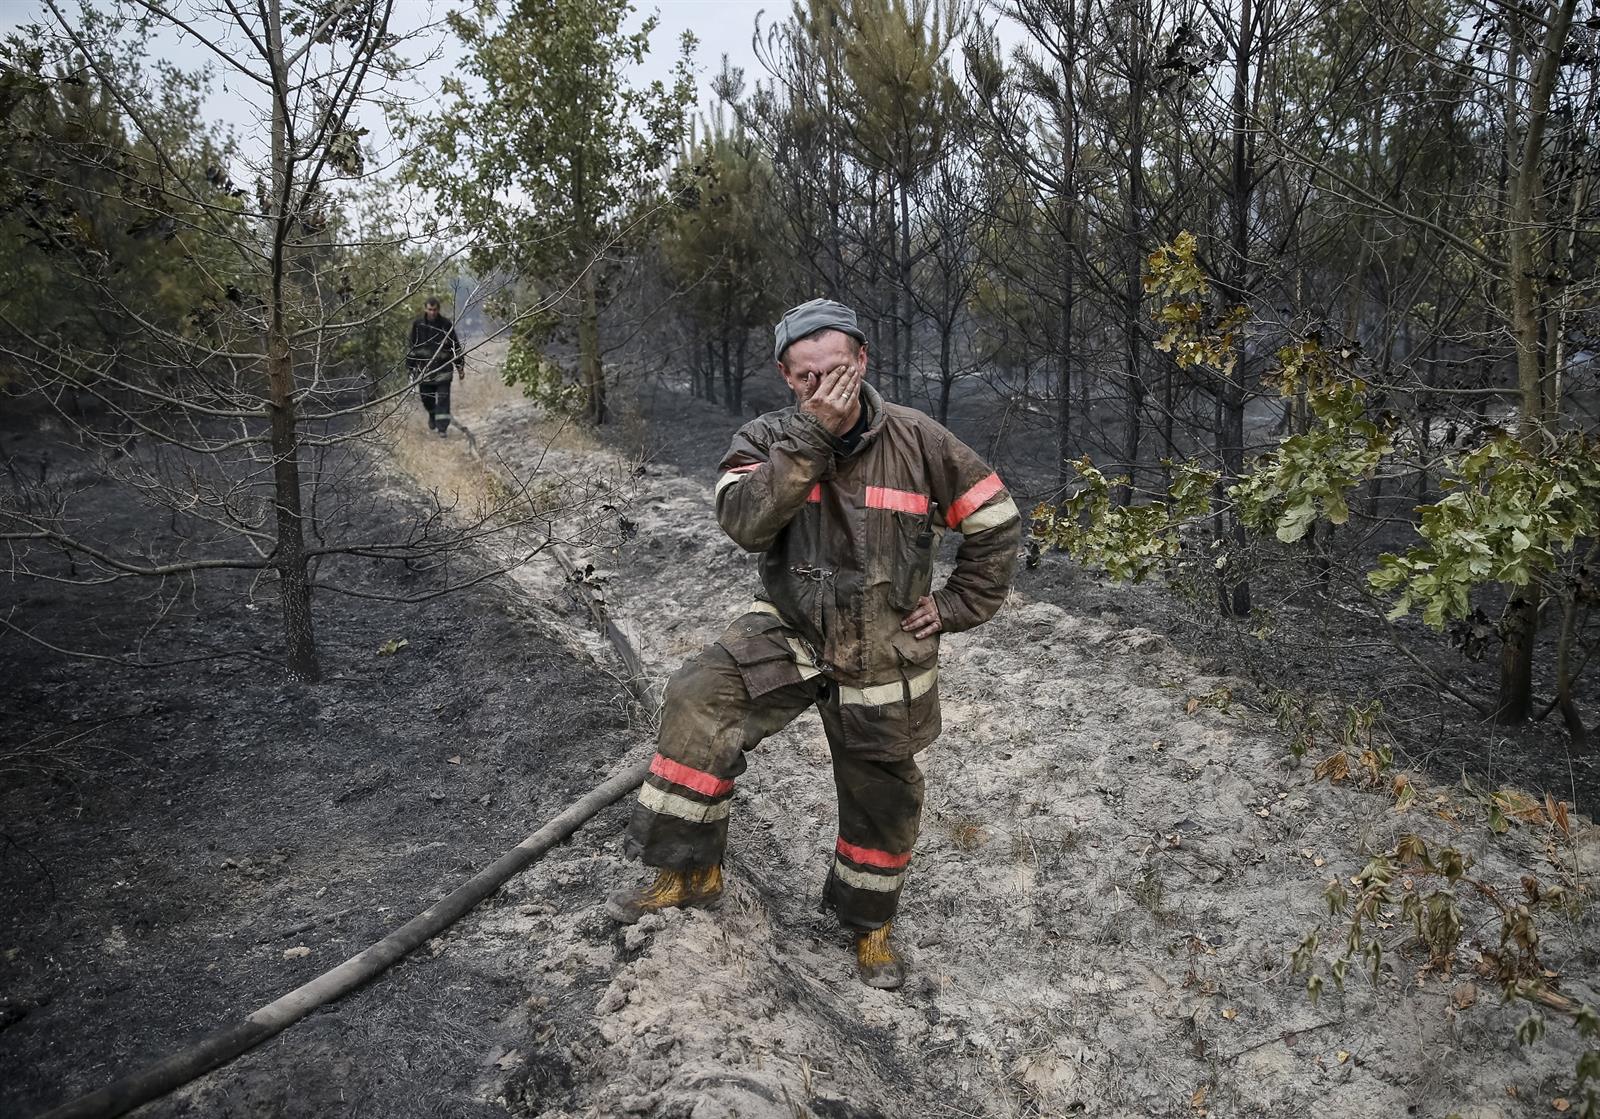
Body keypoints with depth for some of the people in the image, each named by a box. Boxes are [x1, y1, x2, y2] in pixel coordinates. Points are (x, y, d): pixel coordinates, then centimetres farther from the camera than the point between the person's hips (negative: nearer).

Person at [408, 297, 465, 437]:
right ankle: (433, 416, 40)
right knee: (426, 398, 11)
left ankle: (442, 427, -3)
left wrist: (460, 367, 3)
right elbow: (411, 346, 6)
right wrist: (410, 367, 5)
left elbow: (456, 346, 3)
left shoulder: (446, 324, -4)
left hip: (443, 368, -2)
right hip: (424, 368, 2)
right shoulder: (417, 324, -1)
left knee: (443, 398, -7)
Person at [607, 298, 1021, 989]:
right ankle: (689, 872, -7)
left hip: (884, 655, 0)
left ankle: (869, 922, 38)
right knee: (698, 702, -24)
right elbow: (744, 523, -26)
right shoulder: (766, 440, -7)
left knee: (882, 799, 11)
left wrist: (956, 607, -4)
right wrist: (810, 434, -30)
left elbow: (997, 523, 0)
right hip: (789, 632, 0)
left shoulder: (916, 441, -8)